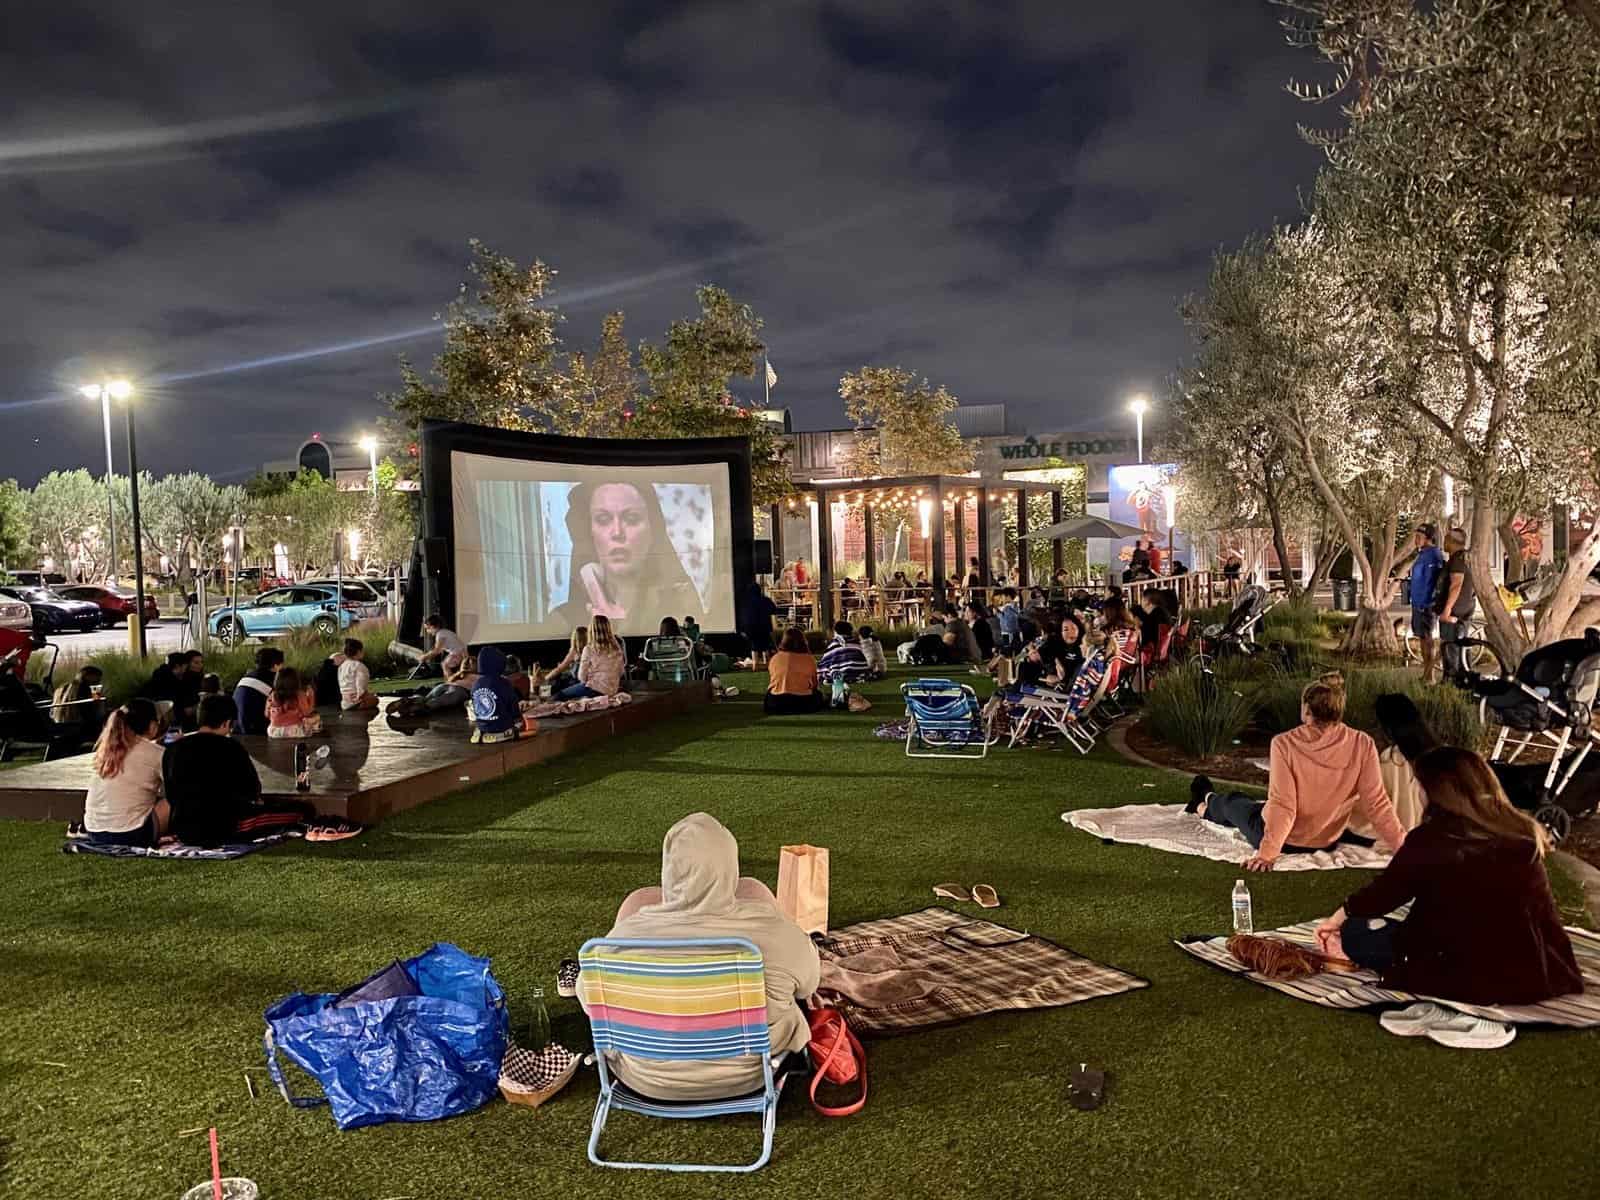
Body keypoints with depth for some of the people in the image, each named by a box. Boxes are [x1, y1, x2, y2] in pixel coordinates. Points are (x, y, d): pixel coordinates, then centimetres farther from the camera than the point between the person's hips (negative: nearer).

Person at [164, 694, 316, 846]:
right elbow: (252, 790, 2)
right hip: (223, 829, -6)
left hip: (182, 832, 7)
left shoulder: (172, 749, 5)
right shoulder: (231, 747, -9)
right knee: (305, 809, -5)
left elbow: (170, 795, 18)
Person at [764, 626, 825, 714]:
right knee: (818, 695, 29)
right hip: (802, 703, -1)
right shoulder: (809, 659, -3)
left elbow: (771, 683, 10)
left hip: (776, 704, 1)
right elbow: (814, 685, 6)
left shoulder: (774, 659, 0)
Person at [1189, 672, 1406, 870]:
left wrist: (1266, 854, -24)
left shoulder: (1285, 744, -25)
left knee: (1231, 801, 31)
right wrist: (1404, 846, -10)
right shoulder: (1362, 745, -18)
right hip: (1327, 842, 2)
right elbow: (1377, 804, -18)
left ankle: (1207, 806, 64)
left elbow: (1282, 806, -26)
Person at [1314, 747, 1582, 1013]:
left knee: (1357, 933, 7)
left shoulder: (1431, 839, -12)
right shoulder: (1524, 833, 5)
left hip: (1478, 980, -6)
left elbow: (1386, 890, 0)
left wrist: (1340, 917, 19)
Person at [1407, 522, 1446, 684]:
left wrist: (1424, 603, -22)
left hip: (1425, 604, -10)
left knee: (1426, 638, -5)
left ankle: (1429, 676, 0)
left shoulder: (1432, 556, -17)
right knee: (1423, 638, 14)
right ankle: (1425, 674, 22)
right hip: (1418, 602, 10)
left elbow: (1429, 582, -21)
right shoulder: (1423, 554, 14)